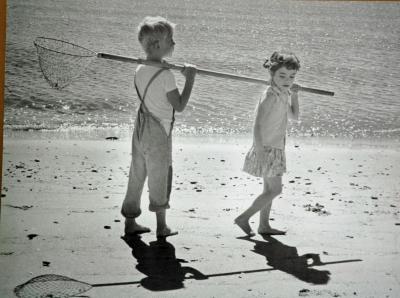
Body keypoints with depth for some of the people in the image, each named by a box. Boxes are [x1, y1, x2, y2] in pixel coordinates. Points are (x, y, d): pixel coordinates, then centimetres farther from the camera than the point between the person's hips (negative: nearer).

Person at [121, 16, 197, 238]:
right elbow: (179, 106, -16)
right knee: (160, 178, 3)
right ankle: (162, 226, 12)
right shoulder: (166, 75, -18)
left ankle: (130, 222, 19)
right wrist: (190, 79, -11)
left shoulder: (139, 71, 6)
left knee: (137, 175, 13)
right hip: (158, 132, -7)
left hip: (140, 129, 7)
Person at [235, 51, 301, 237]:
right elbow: (258, 126, -25)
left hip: (276, 148, 9)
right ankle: (244, 218, 3)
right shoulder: (270, 96, -21)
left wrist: (294, 95, 4)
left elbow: (294, 116, 18)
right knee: (275, 189, -6)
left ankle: (264, 225, 26)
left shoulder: (283, 95, 6)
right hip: (267, 148, -9)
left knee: (270, 189, 15)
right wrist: (260, 153, -30)